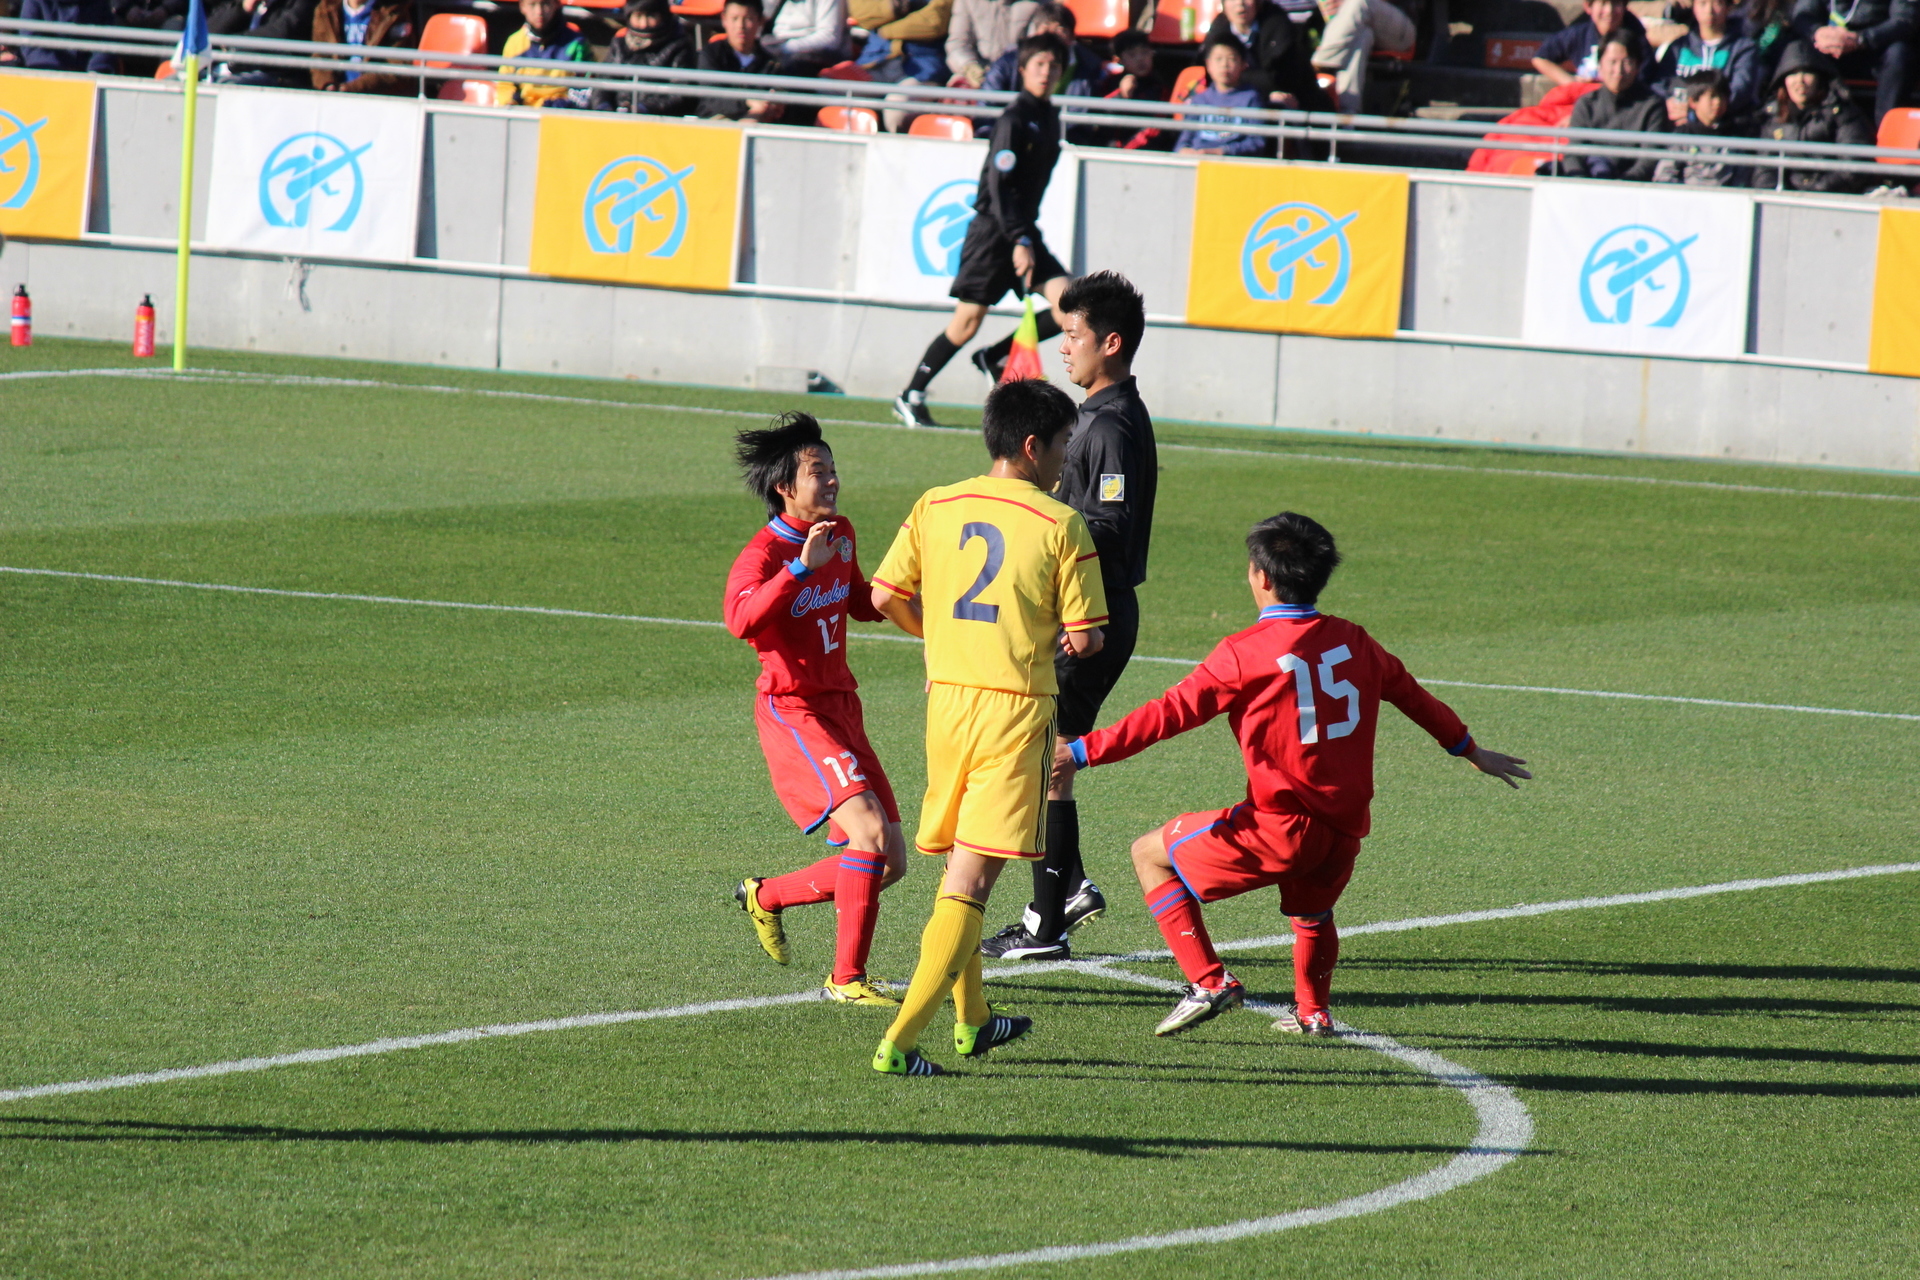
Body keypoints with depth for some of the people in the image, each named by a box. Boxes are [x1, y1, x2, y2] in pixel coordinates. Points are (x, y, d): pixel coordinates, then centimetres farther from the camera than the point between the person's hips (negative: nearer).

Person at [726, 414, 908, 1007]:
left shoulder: (841, 535, 8)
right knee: (869, 828, -25)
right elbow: (741, 619, -36)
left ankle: (766, 896, 28)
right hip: (792, 713, -8)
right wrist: (802, 566, -42)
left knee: (889, 863, 7)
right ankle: (846, 978, -16)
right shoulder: (763, 553, -16)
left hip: (840, 709, 8)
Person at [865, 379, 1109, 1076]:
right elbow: (1084, 639, -9)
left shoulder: (935, 506, 5)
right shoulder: (1061, 526, -8)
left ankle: (970, 1020, 35)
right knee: (970, 882, -6)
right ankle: (899, 1042, -15)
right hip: (1017, 705, -5)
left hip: (946, 697, 5)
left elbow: (886, 596, 4)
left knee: (956, 869, 22)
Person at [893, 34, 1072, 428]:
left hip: (1024, 229, 7)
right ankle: (911, 397, 9)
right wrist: (1019, 241, -25)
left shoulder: (1050, 118, 11)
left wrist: (1028, 236, 18)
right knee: (967, 321, -5)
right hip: (993, 230, -7)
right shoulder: (1014, 120, -13)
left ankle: (996, 356, 6)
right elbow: (999, 185, -19)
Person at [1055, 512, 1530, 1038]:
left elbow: (1171, 713, -12)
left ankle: (1208, 982, 1)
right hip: (1345, 828, 6)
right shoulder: (1351, 641, 9)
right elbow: (1414, 696, 23)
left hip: (1280, 828, -6)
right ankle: (1312, 1010, 46)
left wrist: (1082, 751, -8)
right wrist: (1472, 751, 40)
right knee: (1311, 911, 36)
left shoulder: (1245, 653, -10)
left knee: (1152, 854, 8)